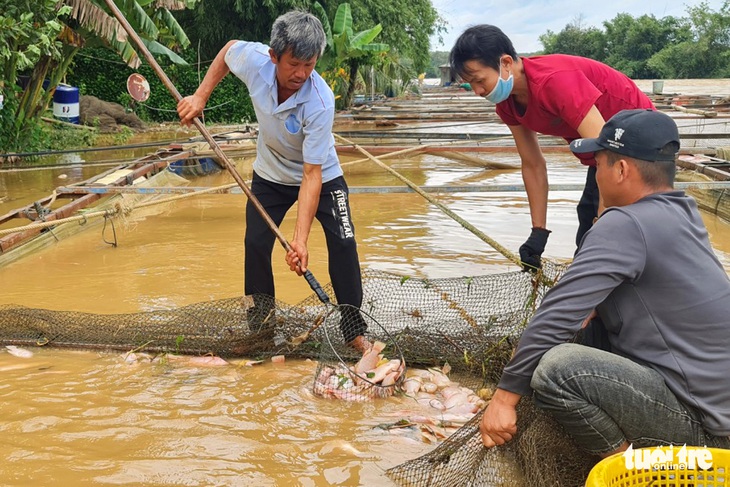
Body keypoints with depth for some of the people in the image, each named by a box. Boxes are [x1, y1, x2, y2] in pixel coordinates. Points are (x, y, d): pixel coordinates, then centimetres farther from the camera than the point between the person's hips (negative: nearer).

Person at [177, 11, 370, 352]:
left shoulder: (320, 102, -38)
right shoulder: (252, 58, -28)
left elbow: (312, 174, -37)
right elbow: (227, 50, 0)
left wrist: (300, 238, -41)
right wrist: (200, 96, -8)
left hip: (321, 175, -3)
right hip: (270, 174, 4)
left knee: (343, 244, -14)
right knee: (255, 244, -2)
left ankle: (354, 331, -2)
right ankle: (259, 323, 15)